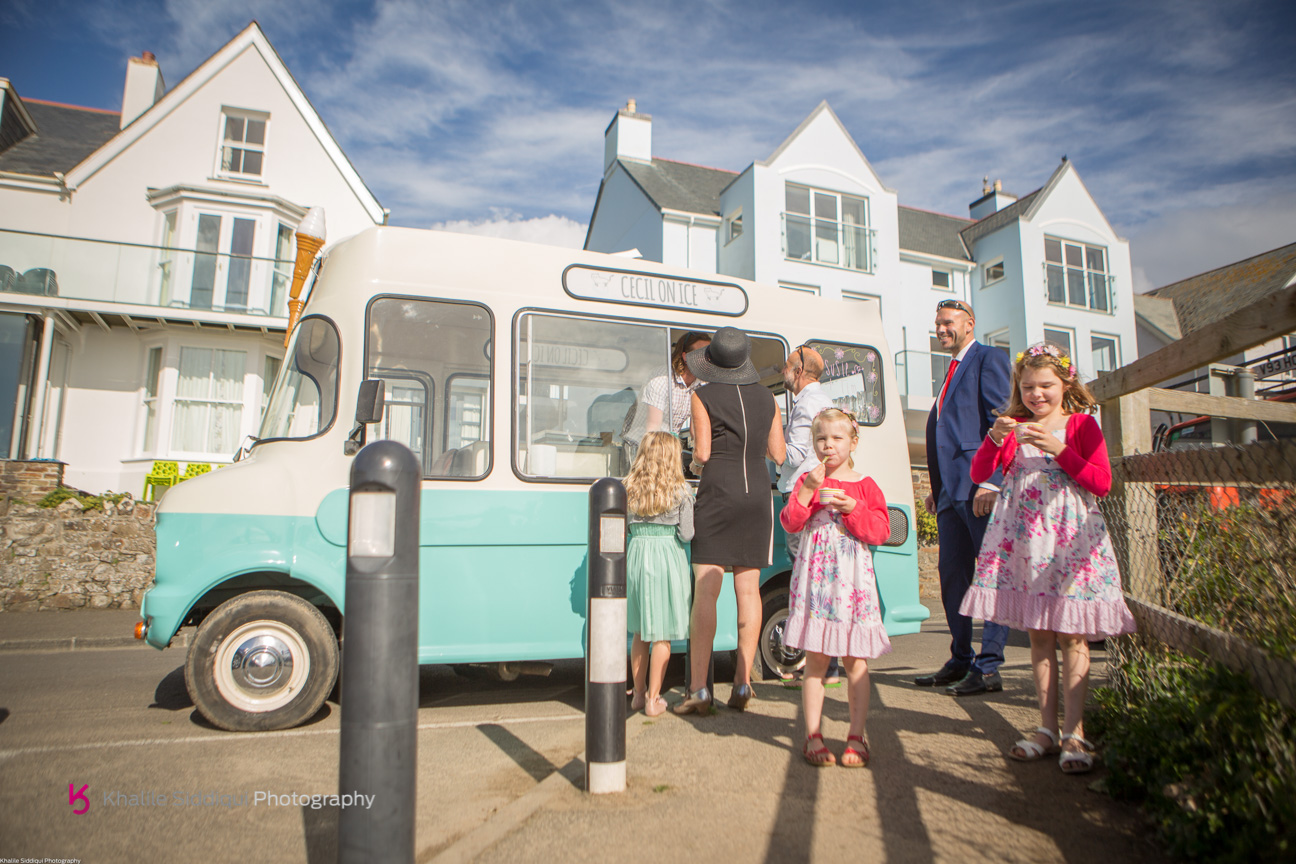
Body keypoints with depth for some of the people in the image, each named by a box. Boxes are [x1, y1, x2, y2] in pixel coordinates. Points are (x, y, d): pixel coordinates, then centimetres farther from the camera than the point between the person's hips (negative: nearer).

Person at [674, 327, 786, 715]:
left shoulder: (703, 396, -5)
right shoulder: (766, 398, 10)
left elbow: (702, 453, -9)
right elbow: (778, 454, 11)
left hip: (718, 494, -4)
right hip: (757, 494, 5)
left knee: (706, 590, -4)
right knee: (748, 589, 8)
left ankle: (698, 688, -5)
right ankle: (742, 683, 10)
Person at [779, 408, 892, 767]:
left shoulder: (865, 485, 6)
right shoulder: (807, 480, 7)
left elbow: (880, 532, -1)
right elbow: (790, 523, -5)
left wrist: (851, 508, -13)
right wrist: (808, 490, -17)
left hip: (853, 580, 0)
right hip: (815, 578, 0)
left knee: (856, 662, 3)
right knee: (815, 660, 3)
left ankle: (856, 737, 15)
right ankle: (813, 735, 12)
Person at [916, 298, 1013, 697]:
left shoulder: (989, 359, -1)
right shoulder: (953, 371, 25)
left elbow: (1001, 421, -11)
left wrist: (991, 482, -20)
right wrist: (937, 489, 17)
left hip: (979, 487, -9)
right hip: (951, 491, 9)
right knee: (952, 575, 11)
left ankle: (988, 668, 2)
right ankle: (960, 661, 21)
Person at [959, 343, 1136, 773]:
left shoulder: (1082, 424, 2)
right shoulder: (1015, 427, 11)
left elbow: (1102, 483, -6)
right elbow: (979, 473, 1)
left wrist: (1060, 450, -16)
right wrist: (994, 439, -15)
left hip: (1071, 539, -3)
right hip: (1025, 540, 3)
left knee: (1072, 637, -2)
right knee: (1039, 636, 8)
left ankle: (1074, 731, 6)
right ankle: (1047, 728, 16)